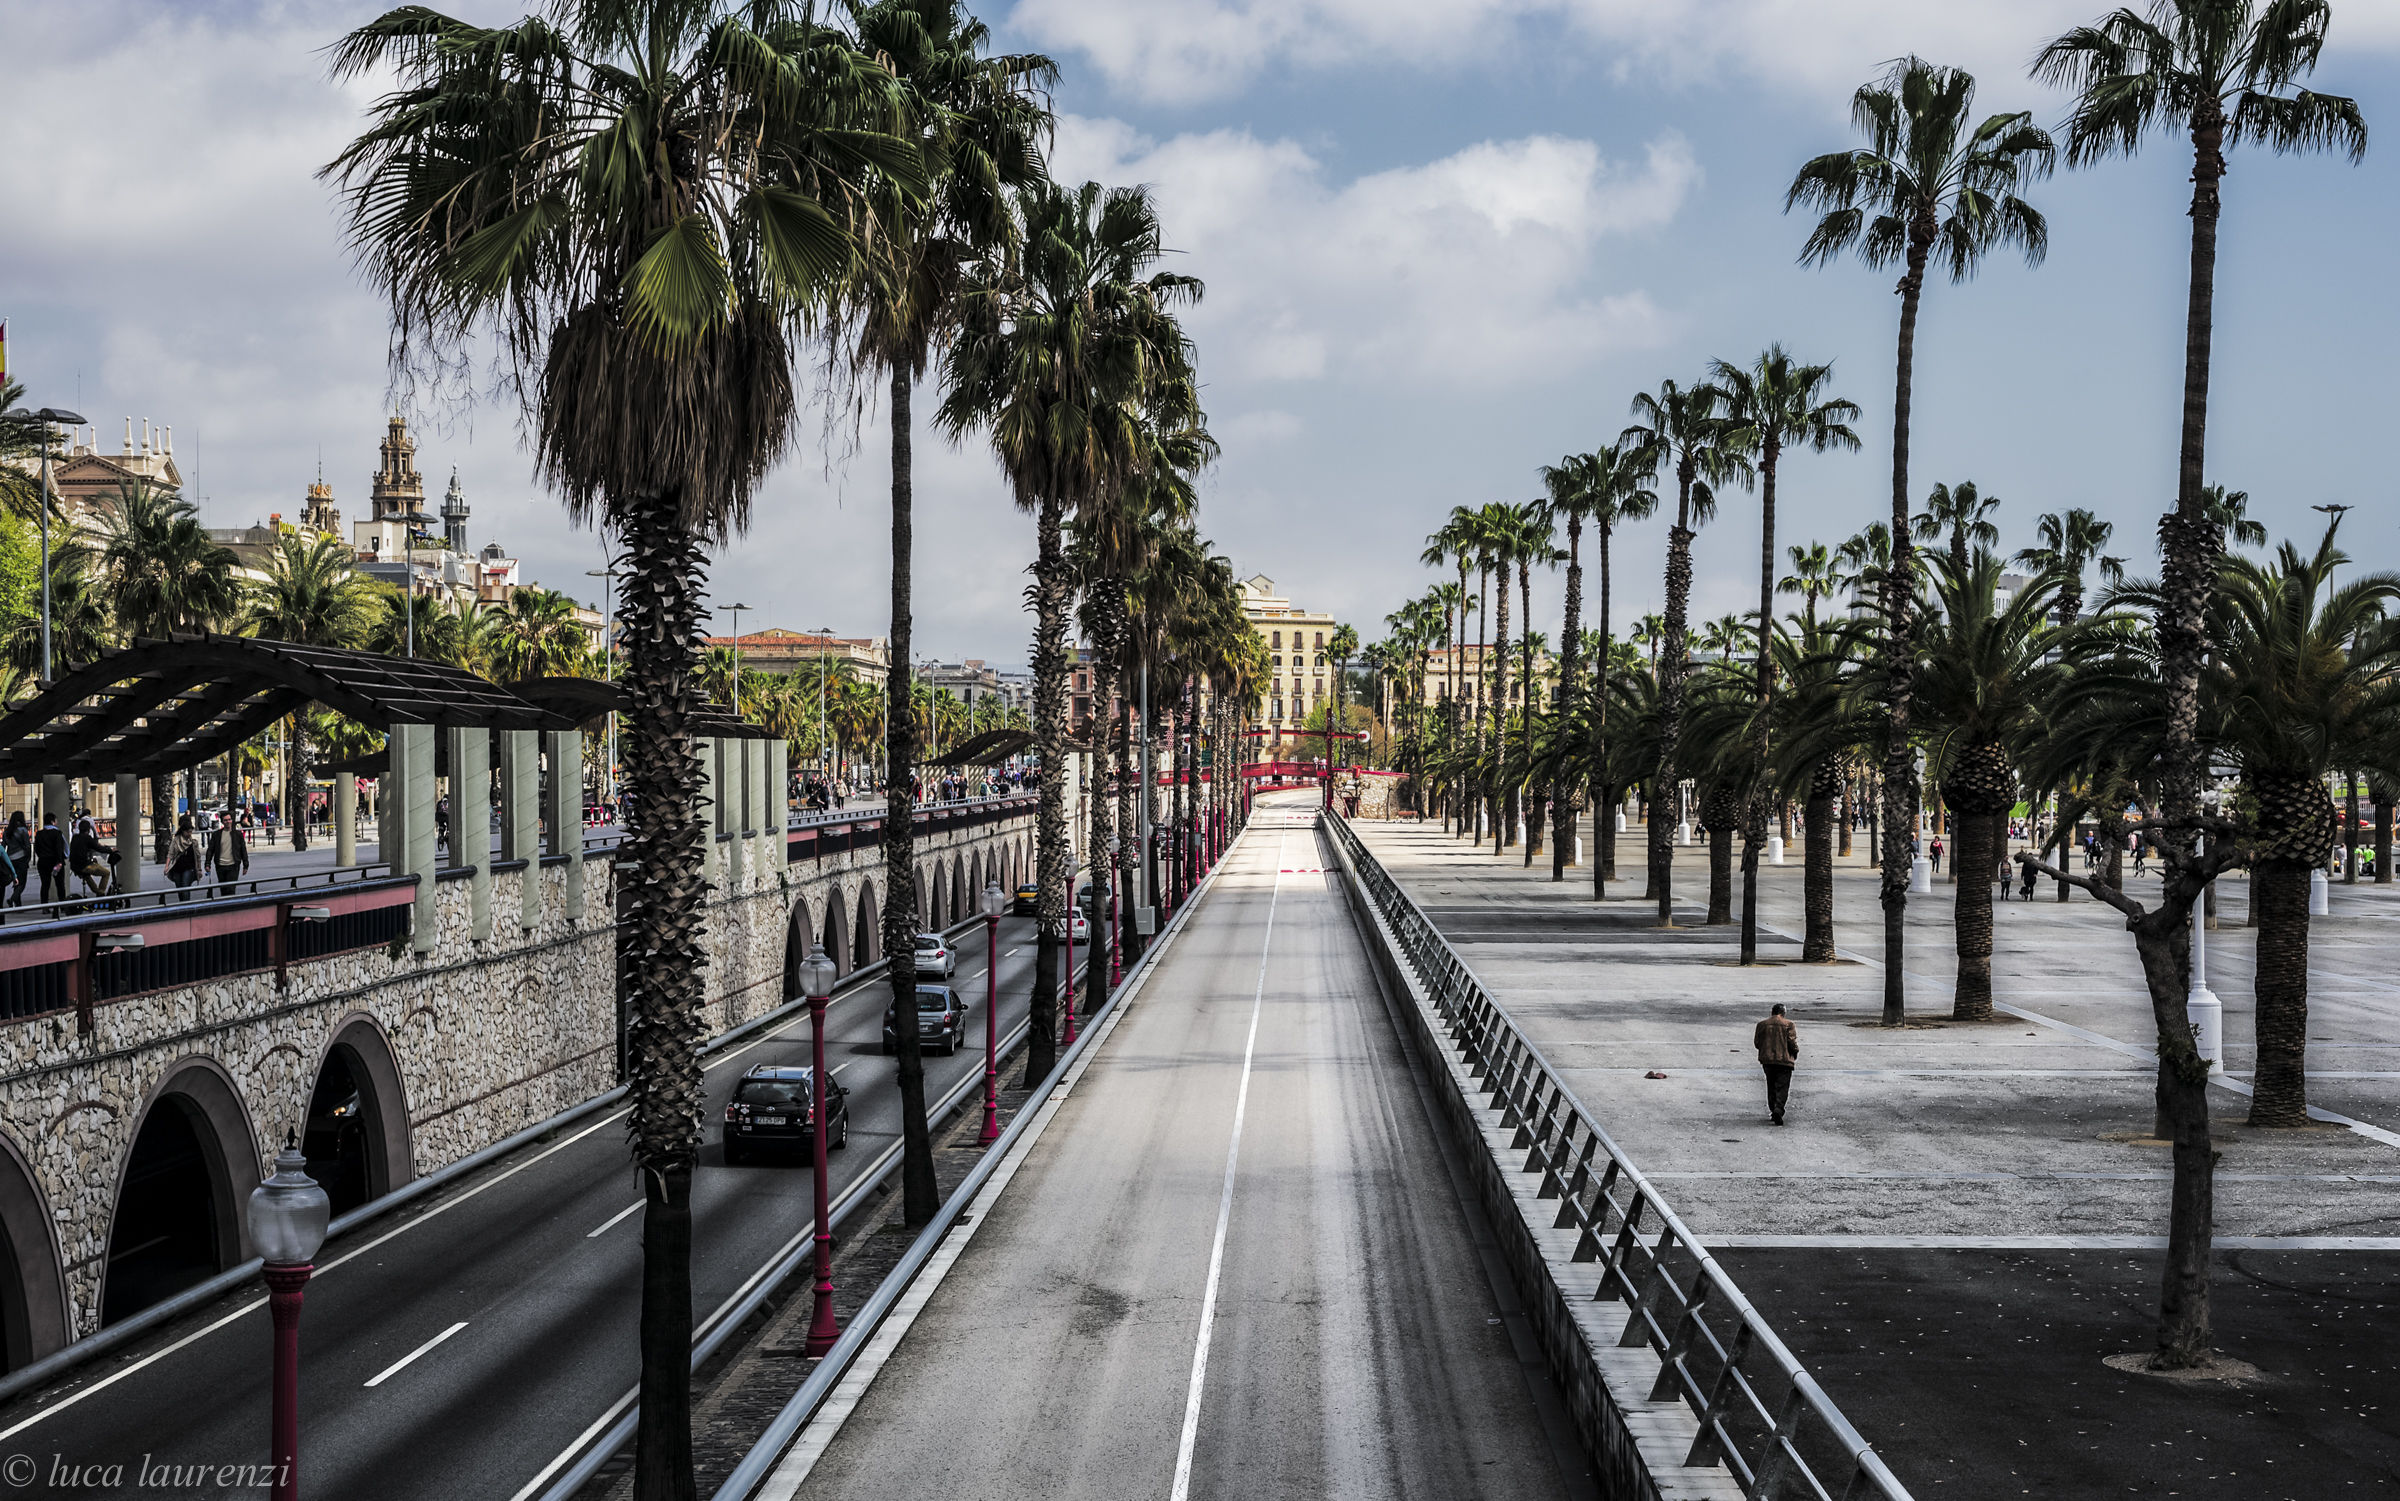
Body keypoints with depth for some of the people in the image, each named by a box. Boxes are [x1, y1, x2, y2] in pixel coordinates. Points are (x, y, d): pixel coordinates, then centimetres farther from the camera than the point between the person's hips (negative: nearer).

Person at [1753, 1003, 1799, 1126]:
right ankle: (1778, 1110, -21)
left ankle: (1773, 1111, 17)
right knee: (1782, 1087, -3)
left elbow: (1756, 1043, 5)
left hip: (1767, 1060, 3)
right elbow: (1792, 1042, -9)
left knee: (1771, 1087, 16)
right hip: (1784, 1060, -3)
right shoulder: (1788, 1024, -5)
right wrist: (1795, 1053, 10)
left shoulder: (1762, 1024, 4)